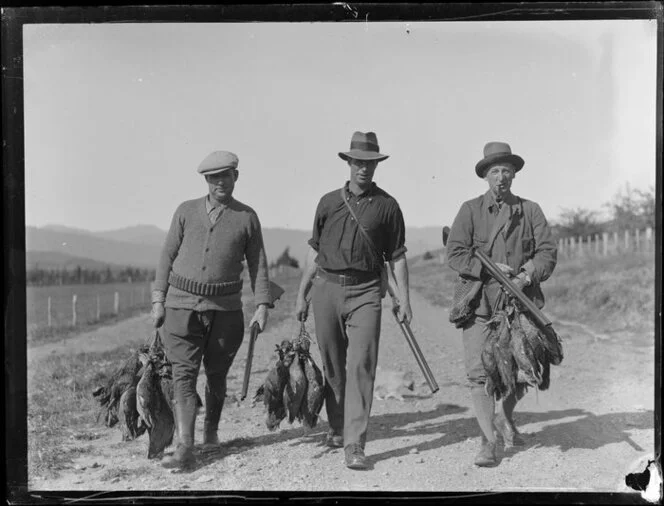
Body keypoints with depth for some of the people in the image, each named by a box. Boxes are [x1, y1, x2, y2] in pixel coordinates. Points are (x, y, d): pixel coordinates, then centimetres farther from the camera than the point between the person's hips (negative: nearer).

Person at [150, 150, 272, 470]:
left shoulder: (247, 217, 5)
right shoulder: (186, 211, 5)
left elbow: (258, 264, 6)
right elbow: (168, 256, 6)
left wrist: (262, 306, -2)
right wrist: (158, 300, 1)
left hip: (224, 308, 0)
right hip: (182, 303, 0)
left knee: (216, 375, 12)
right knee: (184, 375, -8)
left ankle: (211, 429, 36)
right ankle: (185, 449, -10)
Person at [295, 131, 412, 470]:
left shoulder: (387, 206, 5)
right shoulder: (329, 202, 10)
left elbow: (396, 257, 7)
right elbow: (315, 251, 14)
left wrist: (404, 299, 0)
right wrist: (301, 295, 11)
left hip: (365, 292, -2)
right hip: (327, 287, 2)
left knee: (361, 365, -11)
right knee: (332, 365, 11)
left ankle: (354, 444, -9)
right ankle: (336, 427, 30)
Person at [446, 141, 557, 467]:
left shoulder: (530, 210, 11)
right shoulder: (470, 210, 4)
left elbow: (547, 251, 4)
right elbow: (455, 254, -3)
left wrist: (528, 276, -14)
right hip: (479, 300, -2)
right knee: (479, 372, -7)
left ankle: (505, 417, 33)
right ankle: (488, 442, 4)